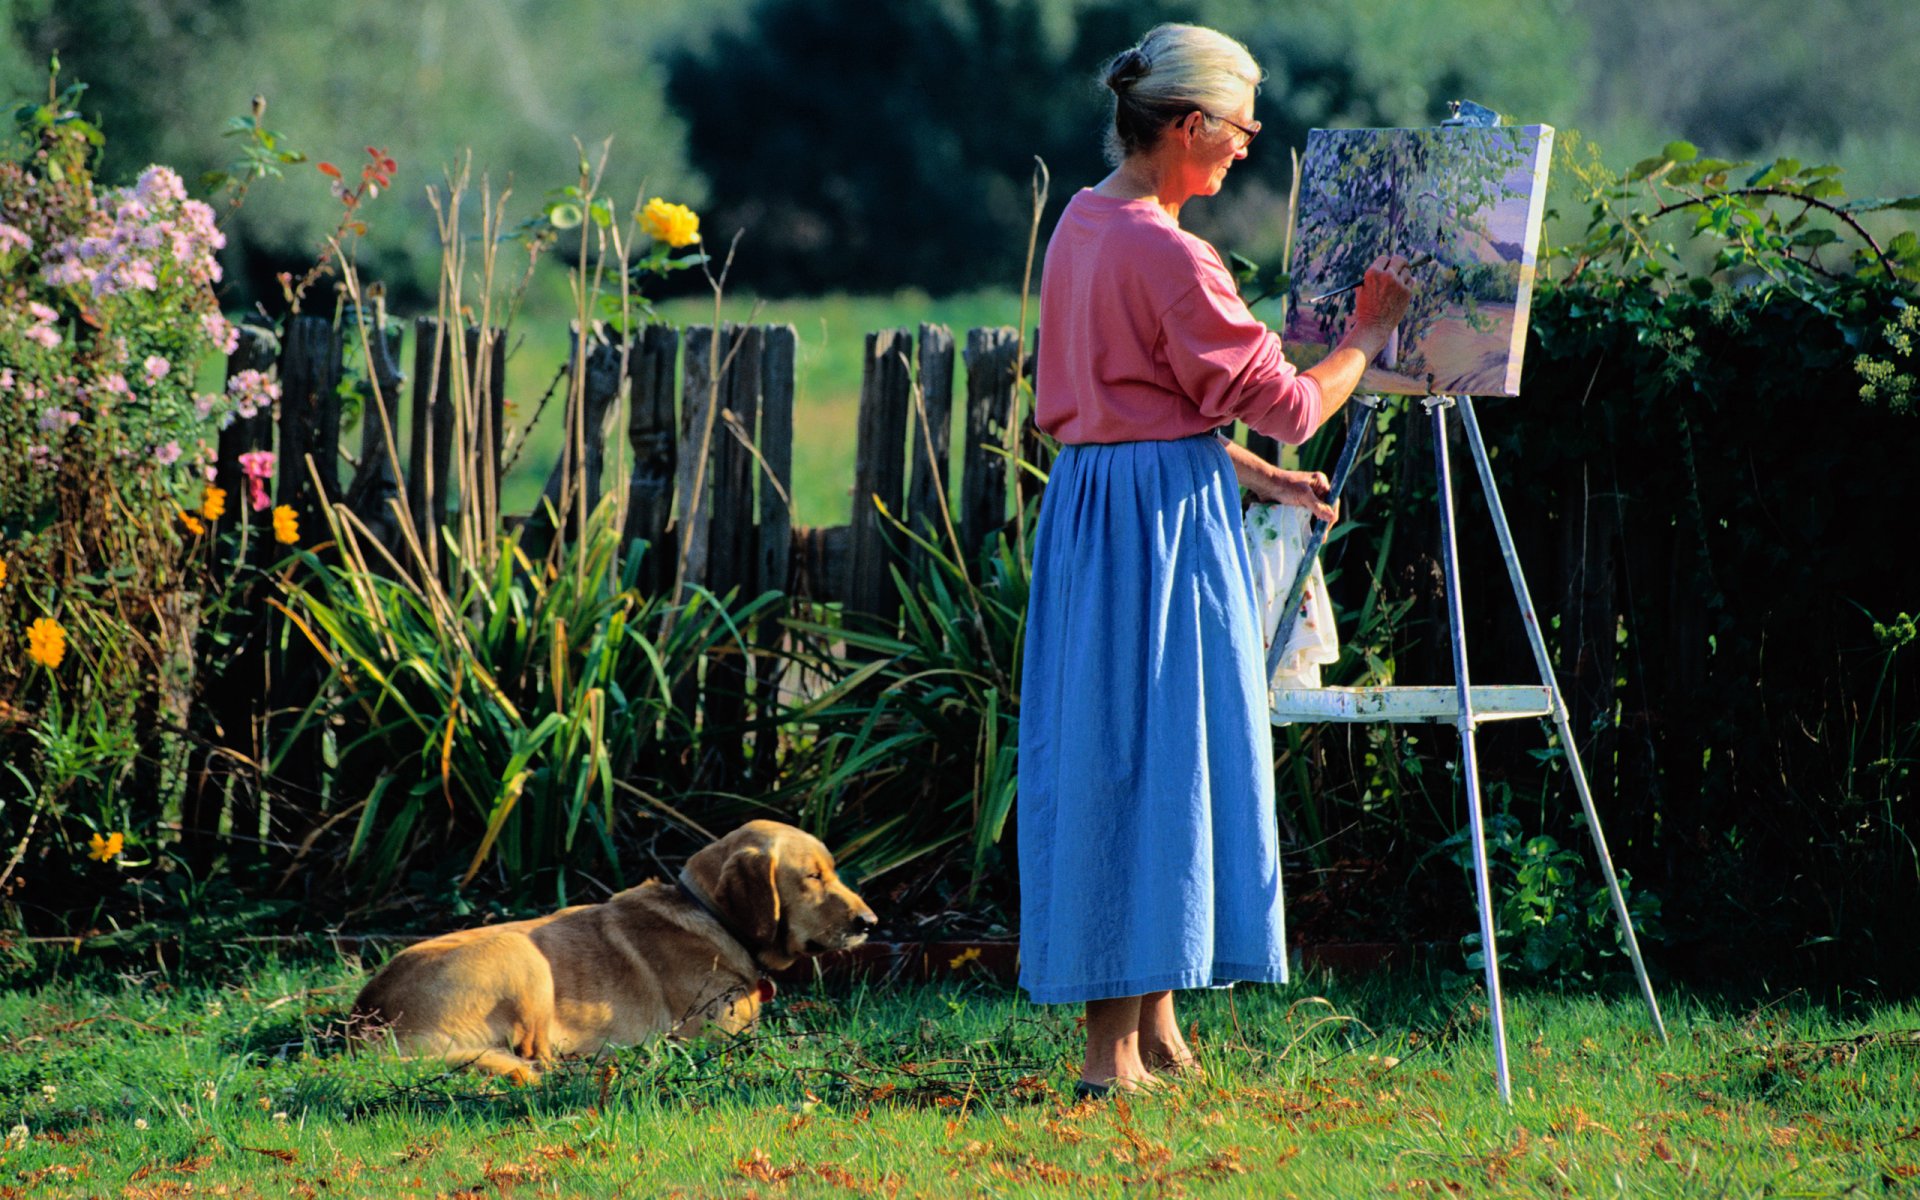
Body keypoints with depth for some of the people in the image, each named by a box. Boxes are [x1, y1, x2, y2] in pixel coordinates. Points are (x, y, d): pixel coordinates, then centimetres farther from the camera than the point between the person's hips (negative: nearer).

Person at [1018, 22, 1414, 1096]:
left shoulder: (1083, 223, 11)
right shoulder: (1168, 255, -18)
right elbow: (1287, 404, -12)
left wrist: (1254, 475, 20)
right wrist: (1368, 335, 4)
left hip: (1092, 503, 10)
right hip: (1162, 518, -10)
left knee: (1114, 752, 11)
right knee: (1148, 754, -6)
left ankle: (1154, 1030, 18)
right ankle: (1116, 1048, -5)